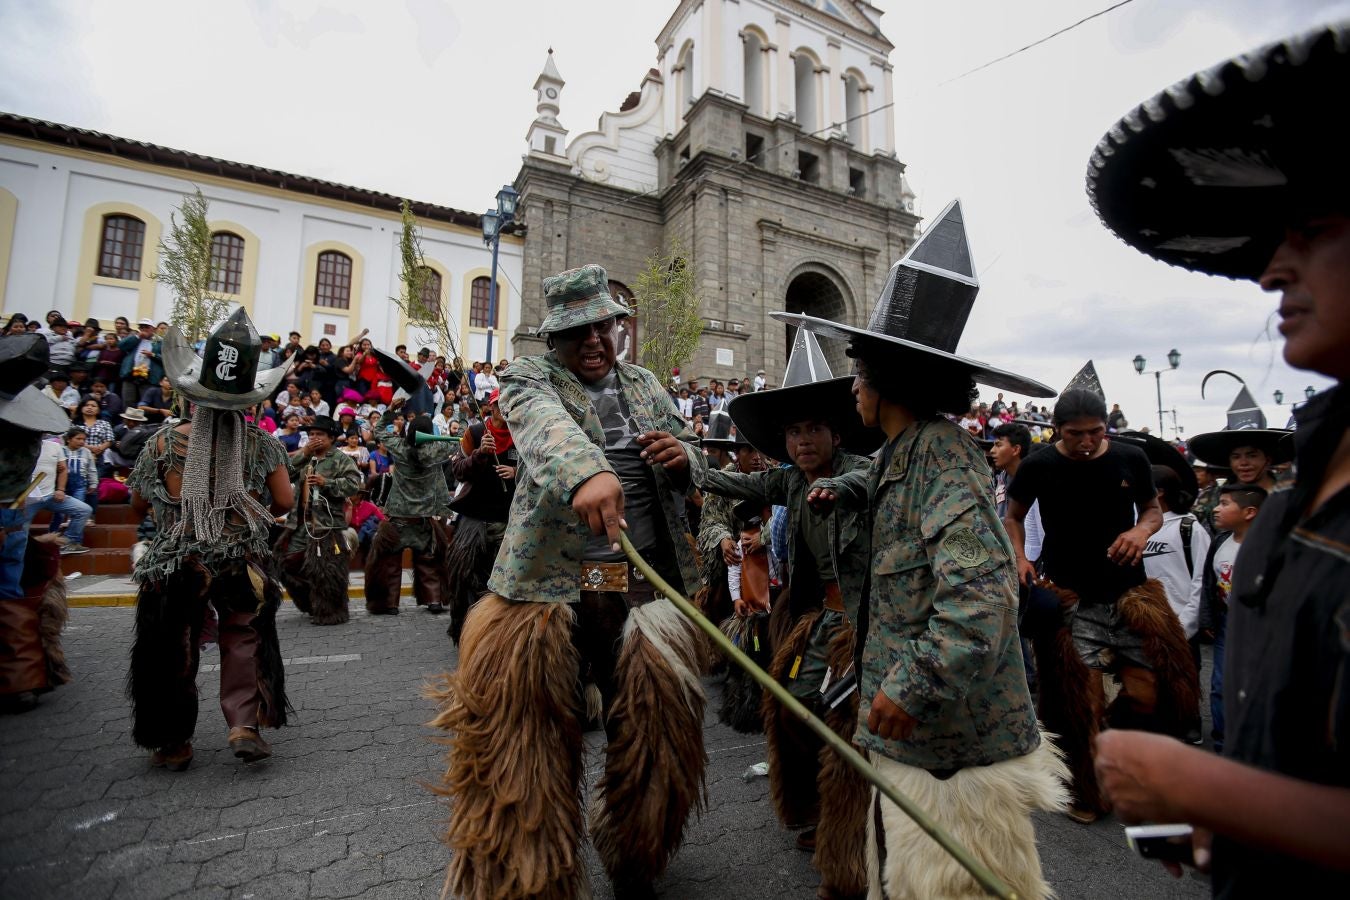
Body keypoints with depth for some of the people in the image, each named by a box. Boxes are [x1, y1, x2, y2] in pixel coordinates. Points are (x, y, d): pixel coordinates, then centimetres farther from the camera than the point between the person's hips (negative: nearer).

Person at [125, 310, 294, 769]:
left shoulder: (166, 439, -7)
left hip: (176, 563, 1)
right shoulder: (261, 442, -7)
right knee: (244, 642, 13)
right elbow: (284, 502, -6)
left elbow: (138, 504, 2)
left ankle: (173, 741, 25)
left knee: (173, 651, 14)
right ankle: (245, 723, 5)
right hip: (243, 562, 0)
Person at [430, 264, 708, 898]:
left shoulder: (645, 385, 16)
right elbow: (548, 427, -21)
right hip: (549, 583, -3)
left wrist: (682, 458, -7)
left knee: (652, 729, 12)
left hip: (646, 584, 4)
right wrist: (587, 472, -43)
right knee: (528, 737, 3)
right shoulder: (529, 377, 3)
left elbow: (694, 462, 18)